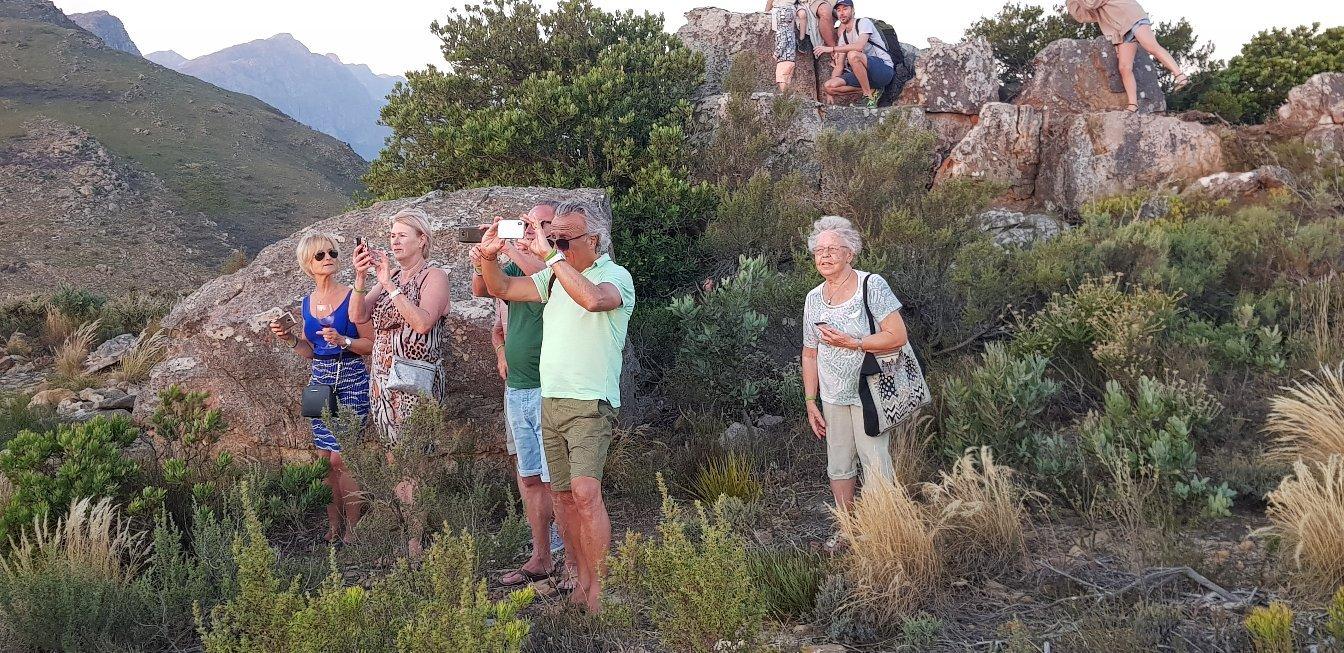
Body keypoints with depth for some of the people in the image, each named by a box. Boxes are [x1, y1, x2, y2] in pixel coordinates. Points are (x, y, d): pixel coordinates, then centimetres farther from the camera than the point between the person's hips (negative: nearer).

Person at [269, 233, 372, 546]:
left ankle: (352, 532, 1)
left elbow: (371, 344, -5)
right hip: (319, 381, 6)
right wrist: (289, 338, 0)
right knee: (324, 458, 7)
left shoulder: (352, 297, -6)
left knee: (339, 457, -9)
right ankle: (332, 529, 16)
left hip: (351, 382, -6)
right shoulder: (307, 303, 10)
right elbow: (310, 352, 17)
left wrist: (343, 341, -21)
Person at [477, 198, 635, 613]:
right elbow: (501, 289, 19)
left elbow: (592, 298, -31)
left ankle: (599, 590, -15)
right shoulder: (555, 276, 14)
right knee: (562, 493, 7)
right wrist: (489, 258, -1)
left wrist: (552, 255, -25)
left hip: (590, 404, -7)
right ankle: (581, 581, 14)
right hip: (550, 401, 7)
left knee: (585, 491, -19)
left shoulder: (615, 276, -8)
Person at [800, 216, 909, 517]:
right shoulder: (814, 298, 7)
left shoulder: (872, 285, -10)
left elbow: (897, 336, -17)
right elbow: (810, 354, 13)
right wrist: (810, 402, 10)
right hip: (832, 396, 6)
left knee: (876, 467, -7)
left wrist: (849, 343, -18)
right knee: (839, 467, 13)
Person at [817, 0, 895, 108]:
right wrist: (831, 95, 5)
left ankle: (869, 95, -20)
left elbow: (859, 46, -27)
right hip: (862, 75, 7)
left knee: (853, 55, -36)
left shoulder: (864, 22, -6)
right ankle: (871, 90, -4)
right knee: (828, 86, -11)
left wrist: (832, 48, -23)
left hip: (884, 71, -7)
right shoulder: (843, 36, 16)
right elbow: (839, 65, 13)